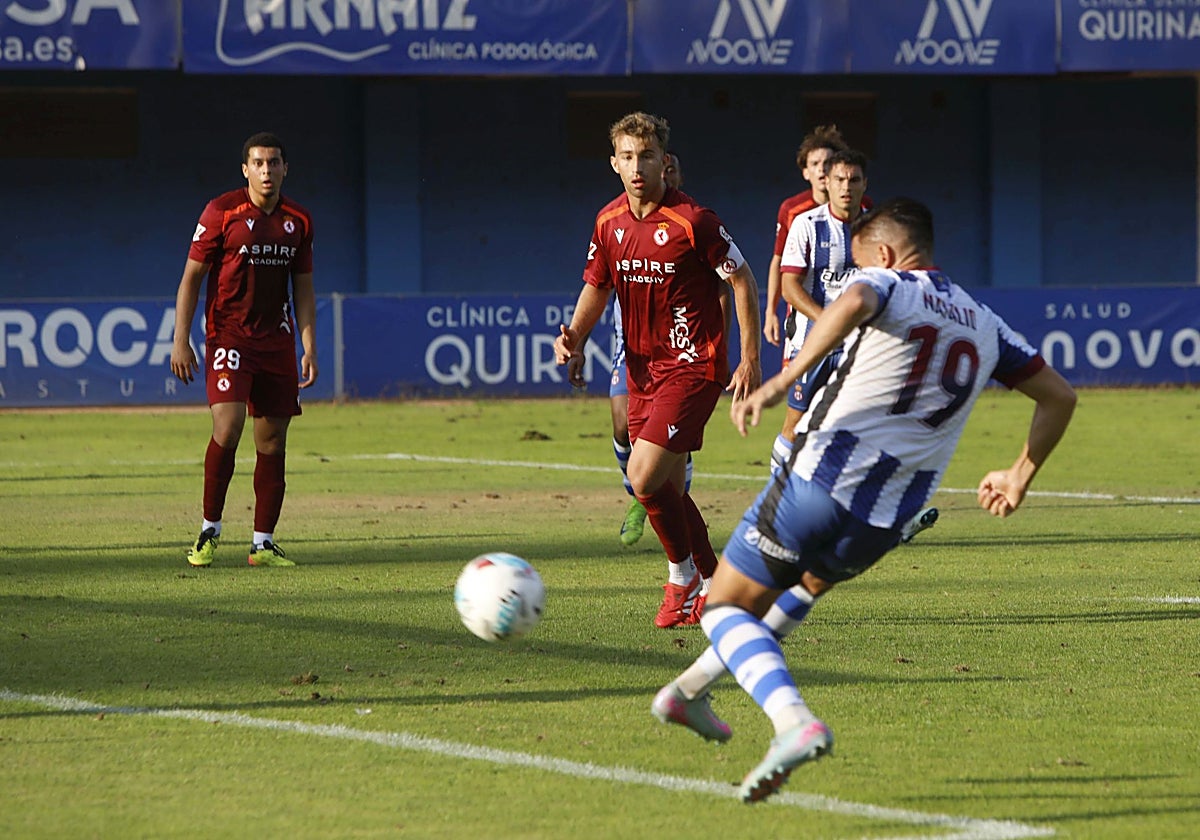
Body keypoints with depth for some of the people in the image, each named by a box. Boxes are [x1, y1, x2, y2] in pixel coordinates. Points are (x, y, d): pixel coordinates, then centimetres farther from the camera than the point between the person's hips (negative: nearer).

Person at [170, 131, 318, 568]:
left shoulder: (298, 220, 8)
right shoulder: (221, 212, -5)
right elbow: (192, 276, -3)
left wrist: (309, 349, 7)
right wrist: (181, 341, -9)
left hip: (277, 341, 5)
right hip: (228, 334, -5)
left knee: (273, 441, 3)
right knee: (227, 425, -20)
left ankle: (263, 543, 9)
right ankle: (209, 529, -4)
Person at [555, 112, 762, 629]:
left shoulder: (692, 220, -15)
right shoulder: (609, 221, 5)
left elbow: (743, 281, -8)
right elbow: (597, 287, 17)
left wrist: (750, 359, -9)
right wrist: (575, 336, -2)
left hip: (692, 366, -7)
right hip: (642, 368, 7)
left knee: (645, 478, -16)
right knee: (667, 488, 10)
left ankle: (683, 577, 5)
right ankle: (713, 584, 26)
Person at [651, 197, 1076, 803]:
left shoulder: (886, 283, -1)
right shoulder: (985, 325, 16)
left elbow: (853, 304, -27)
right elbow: (1059, 396, 20)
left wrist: (782, 381, -35)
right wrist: (1020, 476, 30)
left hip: (816, 485, -6)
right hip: (886, 523, 6)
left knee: (726, 608, 5)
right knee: (812, 582, 36)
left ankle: (794, 722, -21)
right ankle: (691, 688, 41)